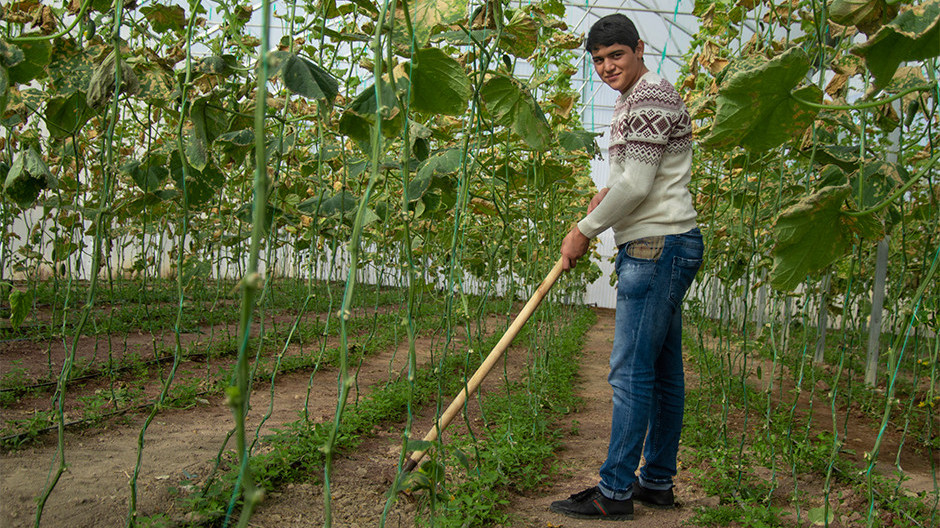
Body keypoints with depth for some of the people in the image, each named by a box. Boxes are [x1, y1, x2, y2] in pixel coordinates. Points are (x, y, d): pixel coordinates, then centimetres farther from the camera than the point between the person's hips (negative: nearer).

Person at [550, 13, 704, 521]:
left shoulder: (649, 96, -10)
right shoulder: (639, 99, 23)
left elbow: (637, 184, -17)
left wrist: (585, 230, -8)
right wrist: (609, 190, 18)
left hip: (656, 248, -11)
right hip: (662, 246, 11)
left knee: (631, 371, -8)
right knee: (664, 370, 11)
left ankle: (615, 491, -1)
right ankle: (657, 482, 19)